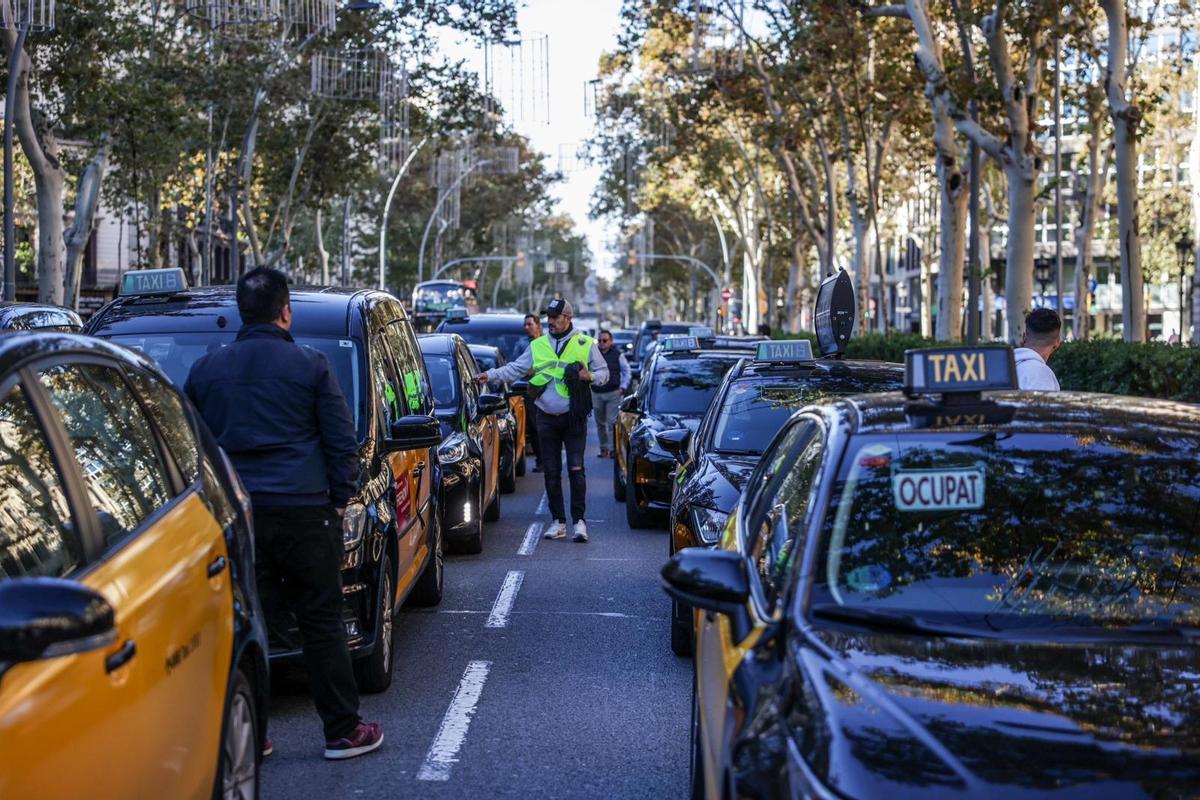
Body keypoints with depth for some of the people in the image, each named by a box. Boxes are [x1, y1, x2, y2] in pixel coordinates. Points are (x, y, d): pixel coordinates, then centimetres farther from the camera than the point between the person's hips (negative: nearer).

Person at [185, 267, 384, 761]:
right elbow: (343, 442, 0)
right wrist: (340, 499, 7)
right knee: (321, 622, 4)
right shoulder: (310, 365, 0)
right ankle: (342, 731, 10)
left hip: (235, 513, 3)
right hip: (303, 512, -3)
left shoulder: (206, 370, 10)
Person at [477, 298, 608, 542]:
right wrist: (490, 375, -3)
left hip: (574, 417, -3)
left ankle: (579, 520, -5)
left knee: (575, 469, -9)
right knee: (551, 472, 5)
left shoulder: (585, 343, 2)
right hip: (546, 419, 3)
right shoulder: (538, 346, 9)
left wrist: (591, 376, -13)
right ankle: (558, 521, 13)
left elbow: (604, 372, 8)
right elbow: (515, 368, 10)